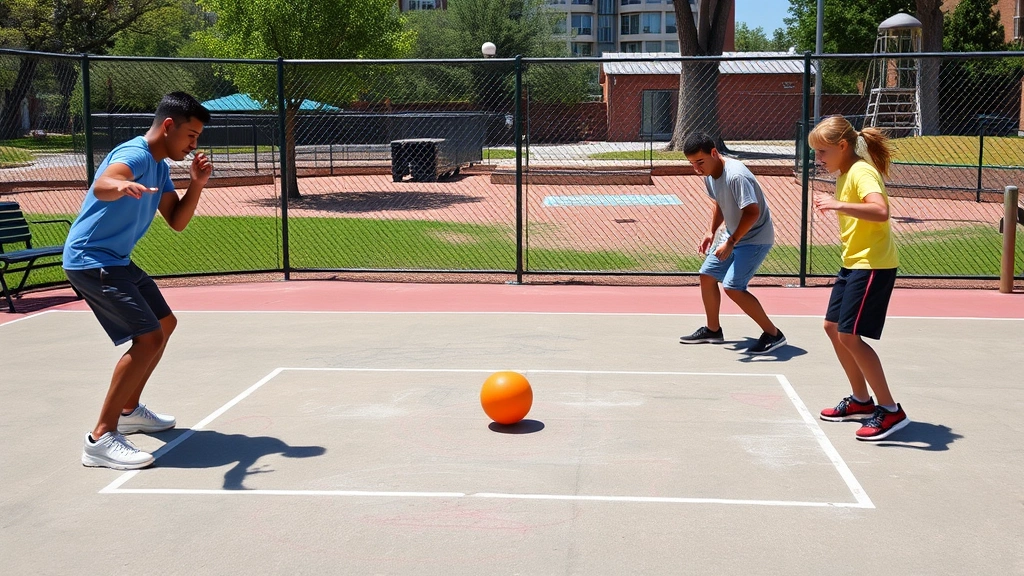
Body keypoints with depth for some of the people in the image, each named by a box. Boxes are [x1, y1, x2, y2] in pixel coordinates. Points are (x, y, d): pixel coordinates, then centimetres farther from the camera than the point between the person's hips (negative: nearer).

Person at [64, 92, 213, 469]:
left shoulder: (160, 168, 12)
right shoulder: (135, 154, -19)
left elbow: (177, 221, 12)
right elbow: (101, 184, -42)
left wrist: (197, 184, -4)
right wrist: (121, 186, -65)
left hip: (116, 261, 11)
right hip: (90, 260, -11)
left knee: (165, 324, 22)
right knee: (148, 337, -21)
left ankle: (128, 410, 35)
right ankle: (101, 439, -18)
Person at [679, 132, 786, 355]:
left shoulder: (736, 176, -30)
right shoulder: (709, 174, -1)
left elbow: (752, 212, -31)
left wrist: (731, 242, -30)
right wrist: (711, 232, 4)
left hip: (755, 238, -10)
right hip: (733, 236, 10)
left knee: (733, 287, -18)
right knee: (707, 275, 13)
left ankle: (773, 334, -7)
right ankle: (712, 330, 30)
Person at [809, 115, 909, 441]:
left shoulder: (862, 172, -17)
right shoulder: (845, 175, 13)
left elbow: (880, 211, -35)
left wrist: (838, 205, -42)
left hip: (873, 265, -11)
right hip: (853, 264, 11)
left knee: (849, 335, -12)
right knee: (833, 327, 14)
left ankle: (891, 411, -4)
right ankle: (861, 401, 26)